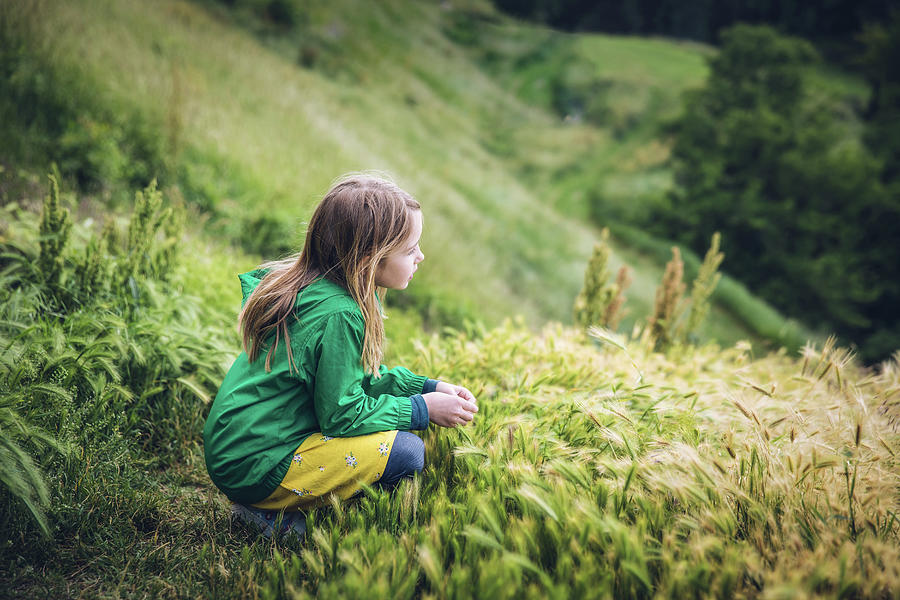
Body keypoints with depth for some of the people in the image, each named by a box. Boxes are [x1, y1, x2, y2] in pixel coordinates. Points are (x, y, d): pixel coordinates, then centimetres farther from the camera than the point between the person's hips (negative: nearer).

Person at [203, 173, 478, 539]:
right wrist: (422, 409, -9)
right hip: (255, 465, -10)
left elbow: (359, 375, 15)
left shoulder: (314, 288, 5)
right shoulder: (339, 316, -24)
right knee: (406, 452, -13)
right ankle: (277, 515, -5)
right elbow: (342, 414, -18)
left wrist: (429, 387, 7)